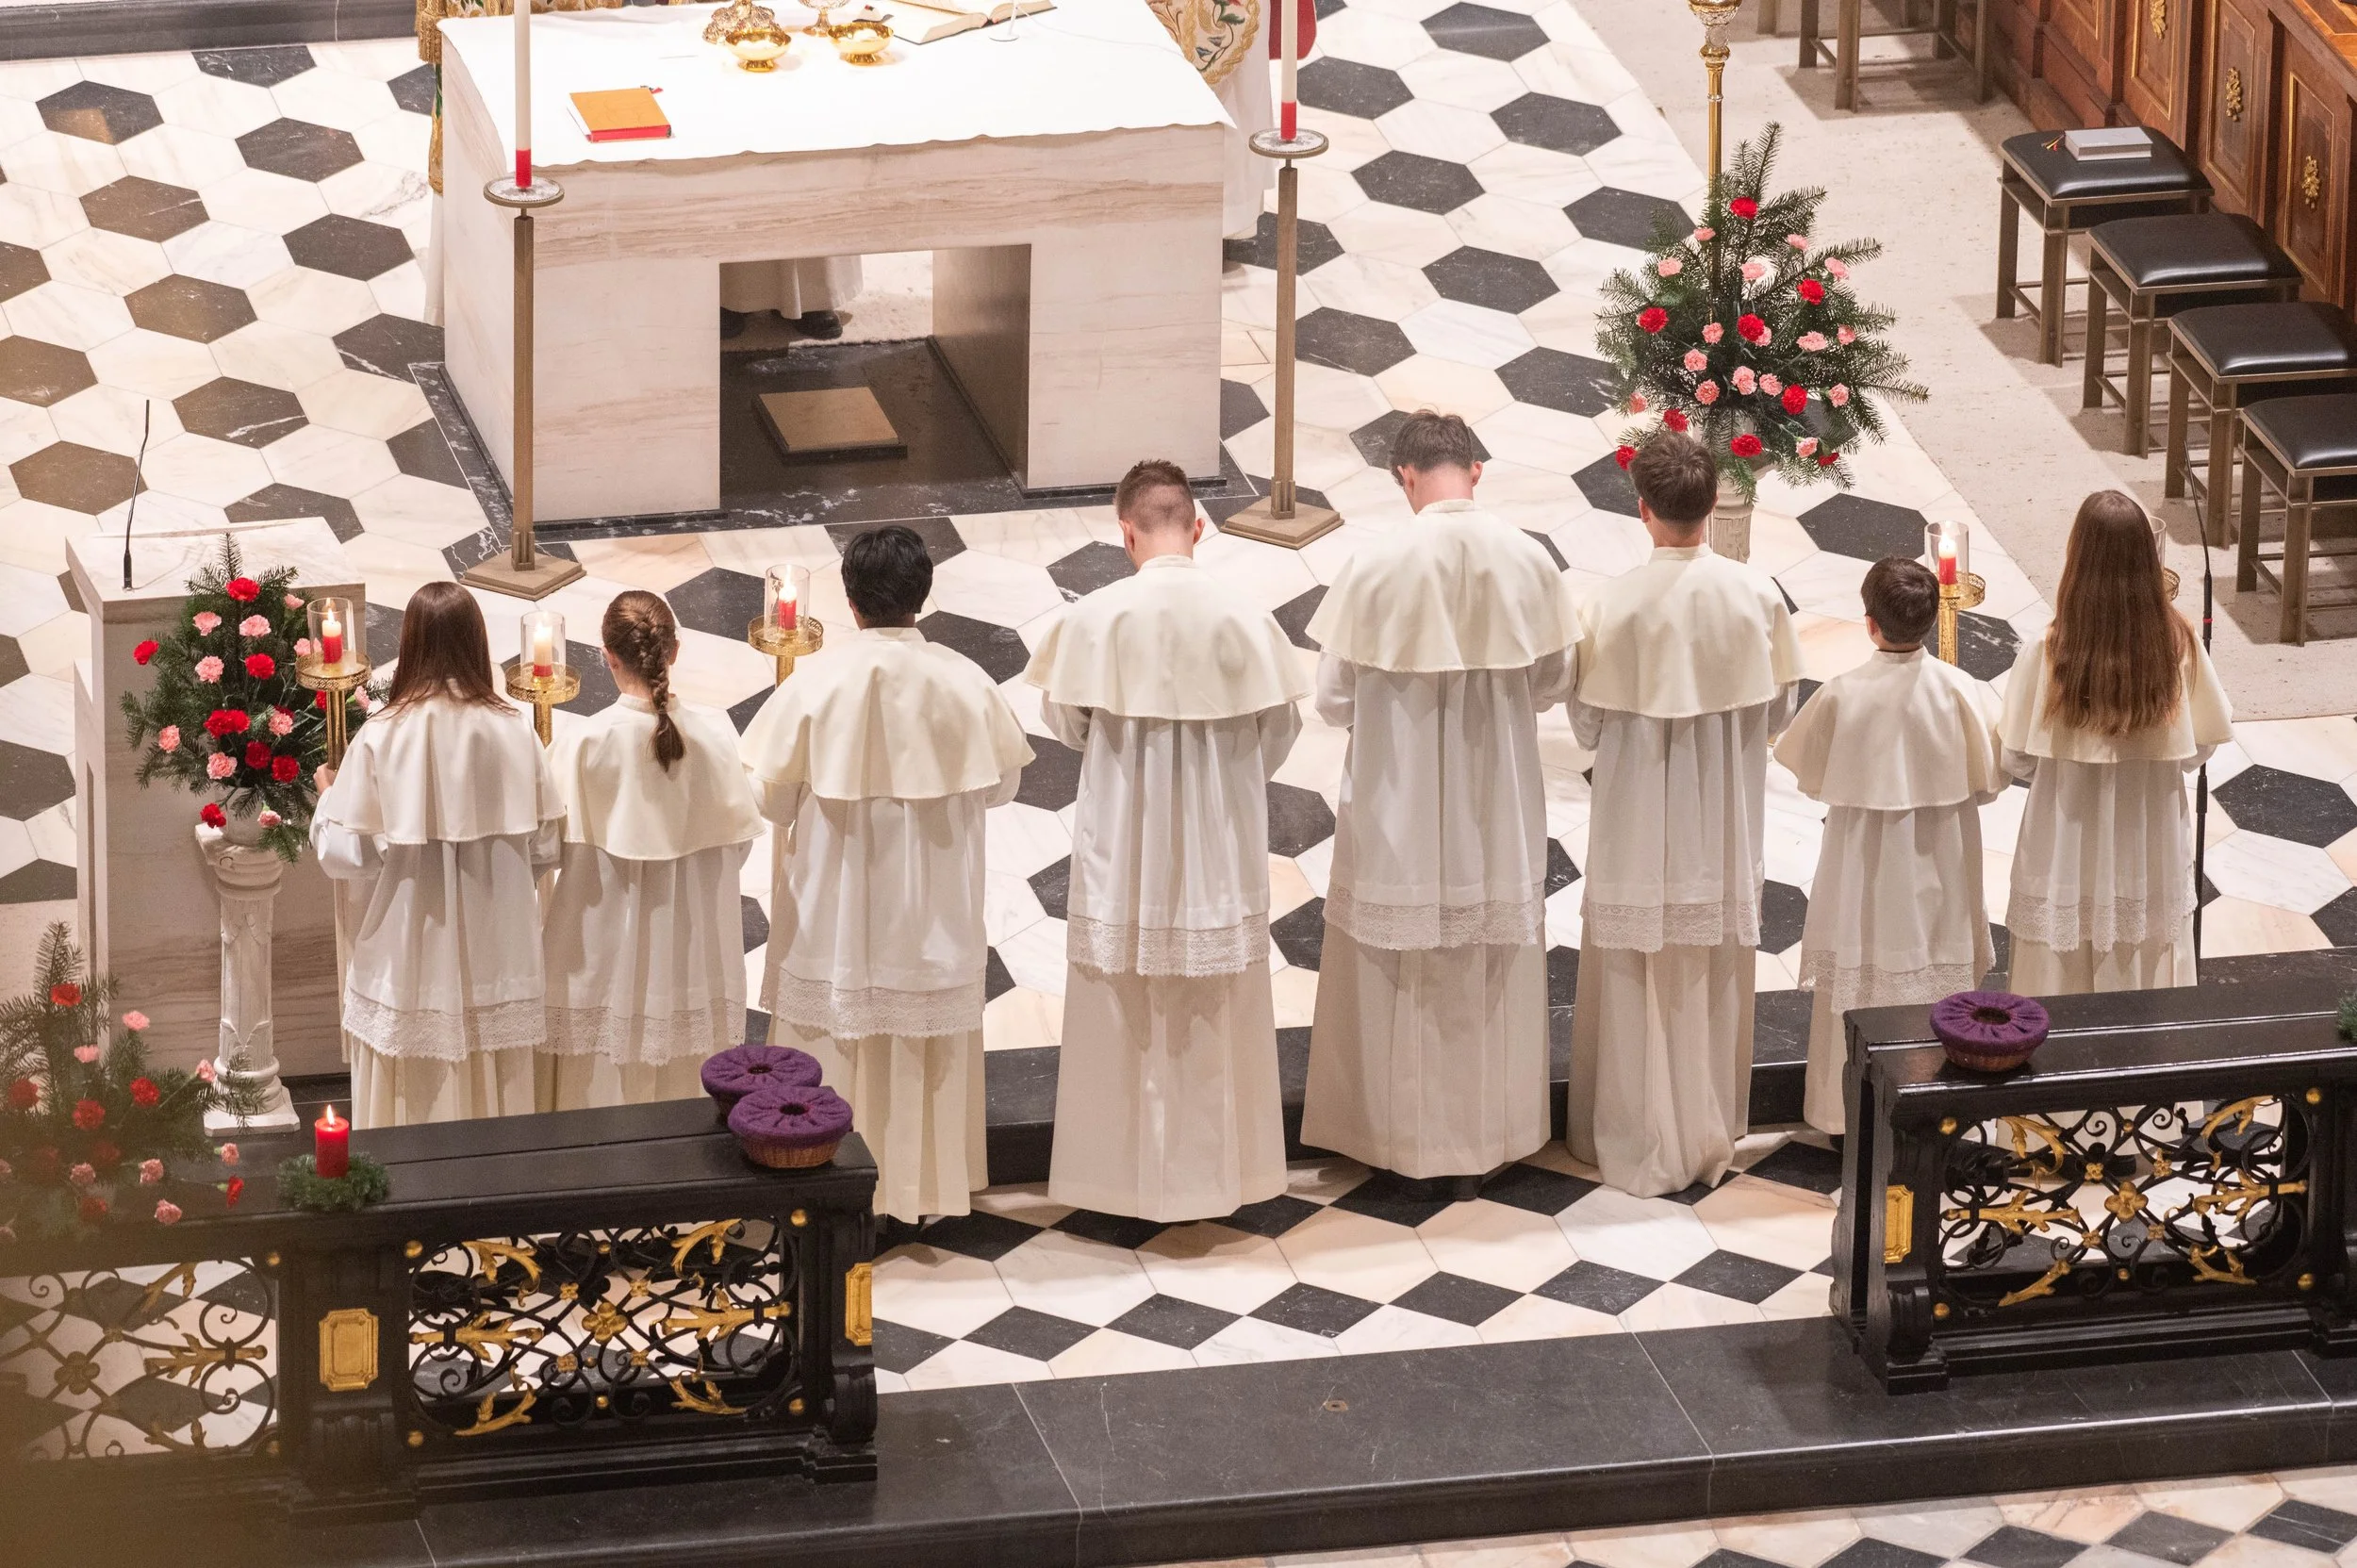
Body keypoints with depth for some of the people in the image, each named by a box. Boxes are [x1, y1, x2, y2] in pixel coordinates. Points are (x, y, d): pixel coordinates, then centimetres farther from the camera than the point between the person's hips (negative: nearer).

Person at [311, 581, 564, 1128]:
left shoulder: (382, 739, -14)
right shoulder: (513, 733, -8)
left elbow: (345, 855, -10)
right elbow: (544, 848, -2)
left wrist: (327, 797, 9)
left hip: (410, 954, -2)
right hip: (497, 955, 2)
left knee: (415, 1096, 9)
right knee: (495, 1090, 13)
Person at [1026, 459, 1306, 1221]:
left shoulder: (1094, 620, -14)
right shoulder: (1245, 620, -13)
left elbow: (1065, 722, -1)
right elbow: (1279, 729, -2)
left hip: (1124, 847, -1)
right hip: (1220, 845, 1)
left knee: (1126, 1014, 12)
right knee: (1214, 1013, 14)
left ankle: (1125, 1172, 18)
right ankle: (1214, 1172, 22)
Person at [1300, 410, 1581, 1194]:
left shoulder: (1378, 564, -17)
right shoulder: (1527, 560, -9)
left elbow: (1334, 698, -11)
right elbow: (1556, 680, 2)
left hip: (1399, 808, -2)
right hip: (1497, 807, 2)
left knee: (1396, 974, 12)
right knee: (1491, 968, 14)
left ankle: (1396, 1133, 19)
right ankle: (1483, 1131, 22)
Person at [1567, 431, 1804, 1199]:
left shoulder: (1615, 605, -18)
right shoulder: (1756, 596, -10)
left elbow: (1588, 723, -9)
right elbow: (1779, 706, 1)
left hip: (1639, 825, -3)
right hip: (1724, 828, 3)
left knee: (1635, 982, 9)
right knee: (1713, 981, 16)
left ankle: (1638, 1145, 15)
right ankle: (1710, 1135, 25)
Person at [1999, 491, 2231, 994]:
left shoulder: (2046, 653, -22)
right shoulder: (2178, 645, -17)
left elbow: (2016, 760, -12)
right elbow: (2200, 747, -5)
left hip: (2068, 850, -2)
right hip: (2151, 853, 2)